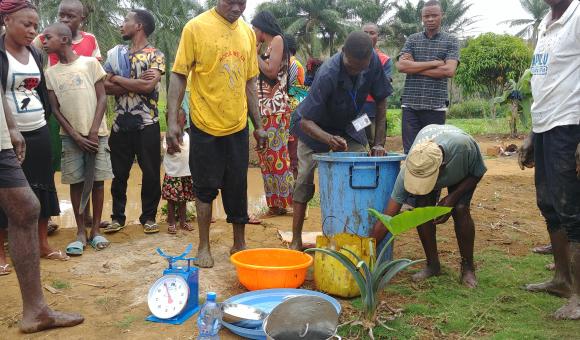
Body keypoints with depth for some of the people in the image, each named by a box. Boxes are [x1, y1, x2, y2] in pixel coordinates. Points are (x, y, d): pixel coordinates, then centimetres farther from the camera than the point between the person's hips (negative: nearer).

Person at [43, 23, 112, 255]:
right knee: (76, 182, 2)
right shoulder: (51, 73, 8)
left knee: (97, 180, 0)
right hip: (70, 136, 2)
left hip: (96, 133, -2)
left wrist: (93, 132, -10)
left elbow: (102, 98, -2)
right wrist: (76, 136, -5)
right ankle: (81, 232, 10)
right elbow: (55, 109, 5)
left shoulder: (90, 63, -1)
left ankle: (95, 230, 11)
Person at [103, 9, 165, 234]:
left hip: (147, 124, -3)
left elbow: (148, 86, -18)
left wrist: (118, 79, -7)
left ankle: (148, 217, 18)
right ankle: (118, 217, 22)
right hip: (121, 123, 4)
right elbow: (105, 86, 1)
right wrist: (135, 83, -12)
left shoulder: (155, 55, -3)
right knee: (119, 174, 9)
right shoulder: (116, 53, 10)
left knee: (151, 173, 4)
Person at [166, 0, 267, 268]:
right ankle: (203, 246, 20)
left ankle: (239, 244, 24)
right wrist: (172, 121, -15)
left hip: (237, 126, 4)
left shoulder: (248, 32, 8)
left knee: (238, 188, 10)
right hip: (205, 125, -4)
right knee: (206, 188, 5)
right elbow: (178, 76, -8)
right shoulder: (196, 27, -6)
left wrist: (258, 125, 13)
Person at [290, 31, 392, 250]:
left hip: (349, 126, 4)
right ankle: (296, 240, 2)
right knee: (305, 180, -8)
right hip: (317, 127, -4)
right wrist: (329, 139, -53)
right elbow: (305, 121, -35)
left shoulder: (373, 62, -23)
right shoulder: (327, 75, -37)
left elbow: (381, 101, -11)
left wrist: (379, 142, -17)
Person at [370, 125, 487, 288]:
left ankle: (468, 267, -1)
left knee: (460, 210, -21)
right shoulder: (408, 171, -40)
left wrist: (452, 197, -32)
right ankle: (433, 265, 1)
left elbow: (477, 173, -20)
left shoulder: (464, 146, -45)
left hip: (462, 172, -1)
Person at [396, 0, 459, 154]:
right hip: (410, 105, 1)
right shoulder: (412, 39, 12)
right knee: (410, 152, 0)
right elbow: (401, 65, -4)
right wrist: (434, 63, -8)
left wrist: (414, 67, -6)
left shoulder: (451, 41, 7)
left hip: (436, 106, -1)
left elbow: (449, 71, -9)